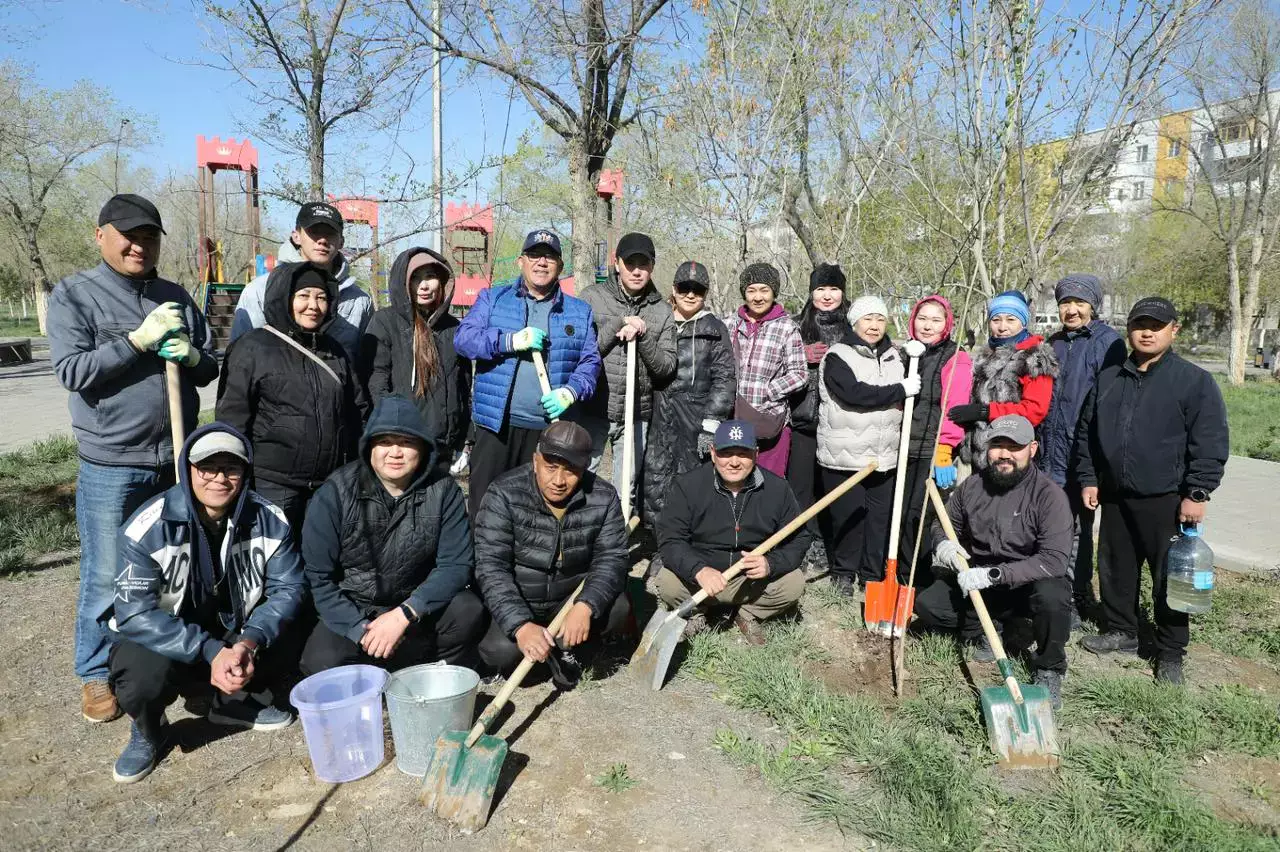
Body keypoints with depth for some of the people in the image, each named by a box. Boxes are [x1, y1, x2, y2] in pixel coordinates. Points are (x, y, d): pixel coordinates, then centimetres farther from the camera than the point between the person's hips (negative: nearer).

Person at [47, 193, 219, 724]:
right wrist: (139, 340, -18)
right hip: (111, 466, -4)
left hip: (176, 460, 4)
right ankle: (95, 673, 22)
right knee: (105, 578, 3)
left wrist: (193, 356, -9)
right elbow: (71, 370, -13)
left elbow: (210, 368, 13)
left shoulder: (175, 297, 10)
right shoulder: (73, 295, -2)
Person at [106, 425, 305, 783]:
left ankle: (239, 700, 11)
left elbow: (287, 588, -14)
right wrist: (210, 652, -35)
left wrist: (249, 643, -32)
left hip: (234, 634, 3)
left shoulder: (269, 521, -14)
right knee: (145, 673, -33)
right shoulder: (149, 528, -23)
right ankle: (147, 732, 4)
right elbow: (135, 613, -26)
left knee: (282, 644, -23)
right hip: (165, 641, -3)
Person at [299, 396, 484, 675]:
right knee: (322, 663, -29)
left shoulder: (443, 490, -10)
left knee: (468, 612, -27)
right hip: (351, 612, -1)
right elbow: (318, 577, -11)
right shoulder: (336, 493, -13)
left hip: (415, 608, 1)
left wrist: (404, 614, -25)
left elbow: (456, 564, -13)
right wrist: (361, 631, -22)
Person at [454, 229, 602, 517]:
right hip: (497, 423, -1)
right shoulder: (492, 299, 8)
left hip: (550, 426, 2)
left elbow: (590, 361, 9)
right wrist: (512, 340, -16)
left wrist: (570, 392, -10)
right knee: (484, 504, 2)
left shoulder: (580, 312, 13)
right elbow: (463, 338, -3)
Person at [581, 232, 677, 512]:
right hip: (592, 411, -2)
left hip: (636, 415, 3)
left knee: (626, 493, 12)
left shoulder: (661, 312, 7)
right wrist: (618, 325, -15)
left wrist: (642, 336, -13)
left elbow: (667, 367, 2)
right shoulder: (592, 297, 0)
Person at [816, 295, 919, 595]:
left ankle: (872, 574, 22)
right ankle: (843, 572, 19)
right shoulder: (837, 357, -6)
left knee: (880, 517, 8)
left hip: (884, 455, 5)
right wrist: (900, 391, -17)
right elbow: (853, 393, -21)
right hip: (844, 455, -5)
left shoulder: (895, 356, 16)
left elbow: (912, 392, 26)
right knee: (847, 515, 3)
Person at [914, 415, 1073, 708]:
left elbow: (1053, 560, -26)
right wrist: (943, 543, -13)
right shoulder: (972, 486, -3)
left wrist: (994, 574, -34)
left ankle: (1048, 671, -8)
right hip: (977, 584, 3)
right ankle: (983, 631, 11)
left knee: (1052, 595, -37)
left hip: (1027, 584, -3)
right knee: (926, 602, -18)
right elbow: (944, 524, 13)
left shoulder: (1049, 495, -18)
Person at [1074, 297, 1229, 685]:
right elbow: (1086, 432, 13)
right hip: (1114, 497, 5)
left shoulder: (1195, 381, -6)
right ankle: (1121, 632, 32)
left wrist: (1197, 494, -12)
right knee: (1115, 570, 14)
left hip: (1166, 501, -5)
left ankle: (1170, 653, 17)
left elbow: (1211, 444, -9)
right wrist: (1088, 478, 8)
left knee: (1168, 578, 3)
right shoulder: (1108, 379, 8)